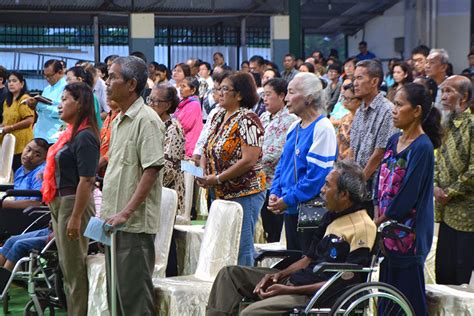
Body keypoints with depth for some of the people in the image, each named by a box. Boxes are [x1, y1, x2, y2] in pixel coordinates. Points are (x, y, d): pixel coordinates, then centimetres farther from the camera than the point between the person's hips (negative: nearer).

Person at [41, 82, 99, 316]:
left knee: (74, 269, -3)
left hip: (74, 203, -10)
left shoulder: (84, 137, -16)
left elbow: (86, 180, -21)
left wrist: (75, 217, -23)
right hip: (59, 202, 10)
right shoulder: (70, 133, 12)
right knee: (66, 267, 14)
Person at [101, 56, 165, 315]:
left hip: (135, 223, -9)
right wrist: (107, 211, 16)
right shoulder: (118, 121, 16)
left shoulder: (146, 120, -13)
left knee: (134, 295, -6)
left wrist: (126, 212, -22)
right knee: (116, 293, 13)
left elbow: (152, 170, -19)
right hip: (114, 221, 9)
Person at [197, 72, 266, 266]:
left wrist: (217, 179, -18)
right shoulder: (218, 117, 12)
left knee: (241, 248, -4)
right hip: (219, 193, 8)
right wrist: (203, 173, -2)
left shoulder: (247, 120, -13)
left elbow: (249, 160, -20)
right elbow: (207, 150, 18)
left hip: (244, 194, -8)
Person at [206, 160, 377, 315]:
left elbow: (345, 283, -19)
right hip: (293, 281, 10)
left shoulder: (362, 227, -15)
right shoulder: (331, 216, 15)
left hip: (316, 296, -10)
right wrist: (279, 275, 4)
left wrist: (290, 290, -18)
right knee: (229, 273, 7)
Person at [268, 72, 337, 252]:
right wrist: (275, 193, 4)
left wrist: (288, 200, -17)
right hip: (290, 210, 9)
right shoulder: (294, 128, 14)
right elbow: (282, 164, 21)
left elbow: (318, 173, -20)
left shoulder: (322, 128, -13)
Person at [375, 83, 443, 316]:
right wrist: (378, 217, 0)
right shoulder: (395, 141, 10)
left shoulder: (422, 147, -15)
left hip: (408, 236, -8)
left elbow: (408, 194, -17)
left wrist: (380, 221, -9)